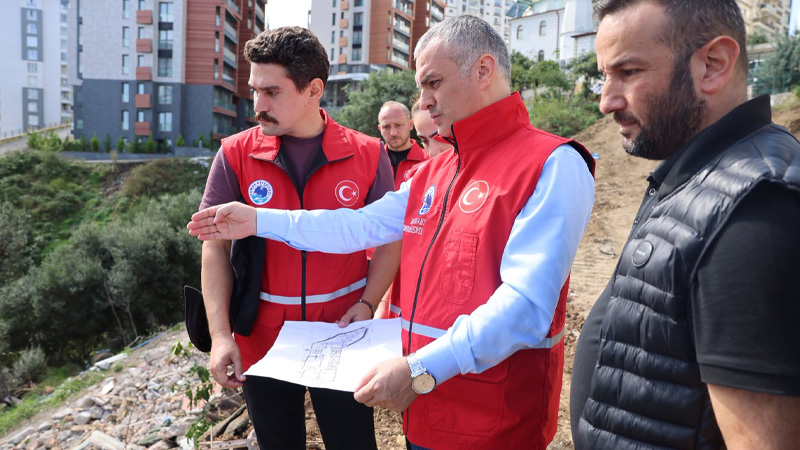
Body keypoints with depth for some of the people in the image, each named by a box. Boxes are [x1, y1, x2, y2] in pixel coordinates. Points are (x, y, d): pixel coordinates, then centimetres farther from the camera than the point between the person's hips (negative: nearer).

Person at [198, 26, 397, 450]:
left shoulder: (367, 155, -7)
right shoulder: (235, 154, -5)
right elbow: (215, 247, -3)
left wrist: (367, 303, -13)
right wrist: (220, 335, -11)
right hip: (261, 342, 1)